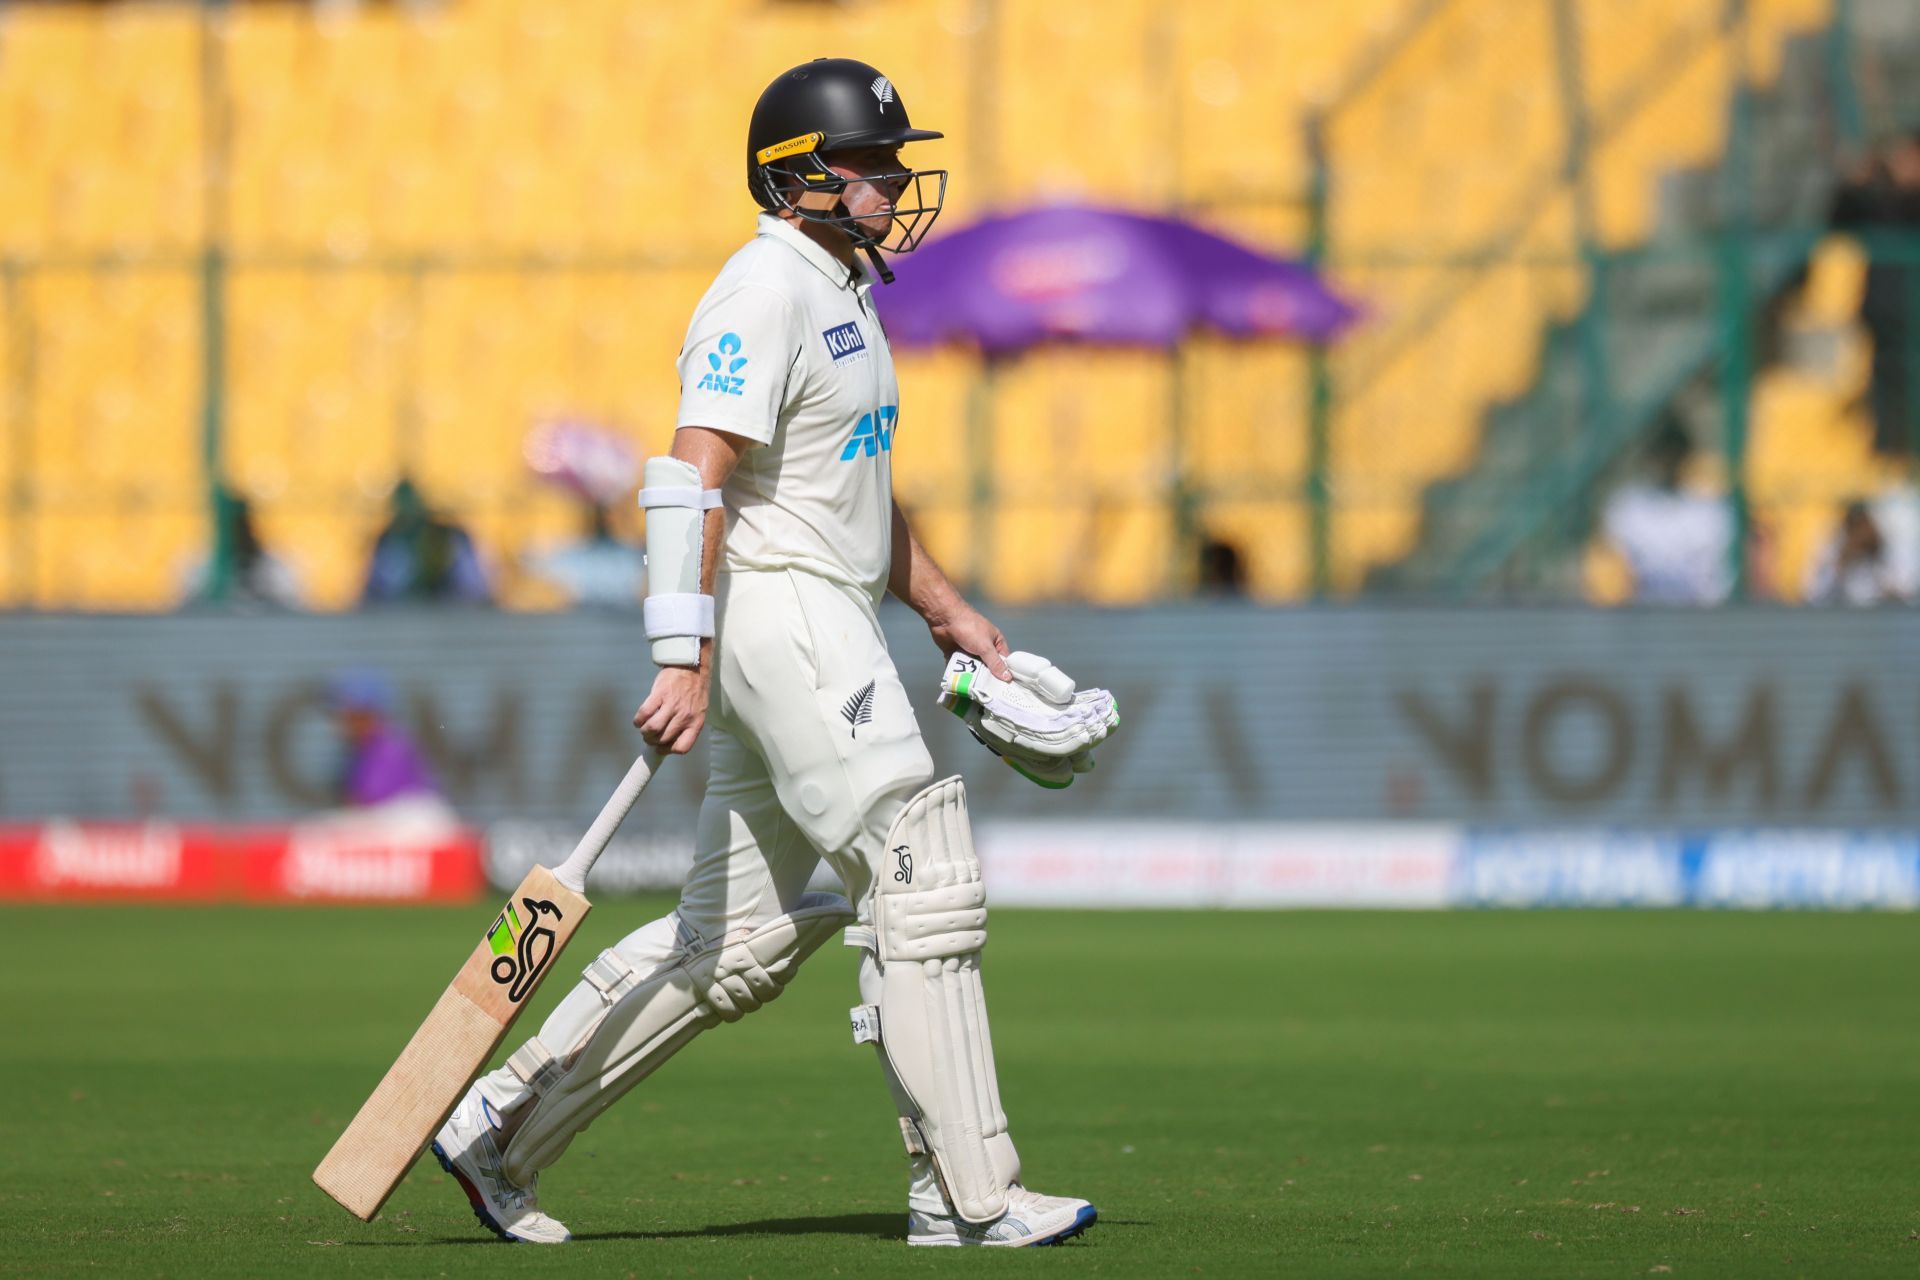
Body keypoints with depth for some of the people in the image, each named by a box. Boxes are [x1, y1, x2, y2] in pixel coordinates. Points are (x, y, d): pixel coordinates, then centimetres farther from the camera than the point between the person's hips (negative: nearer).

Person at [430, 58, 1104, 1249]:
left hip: (828, 626, 10)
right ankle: (968, 1195, -9)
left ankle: (500, 1132, 16)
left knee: (738, 940, 10)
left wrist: (949, 611, 21)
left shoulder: (842, 288, 19)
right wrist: (685, 659, -28)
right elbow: (693, 477, -22)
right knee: (925, 880, -11)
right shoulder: (764, 293, -14)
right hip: (774, 609, -10)